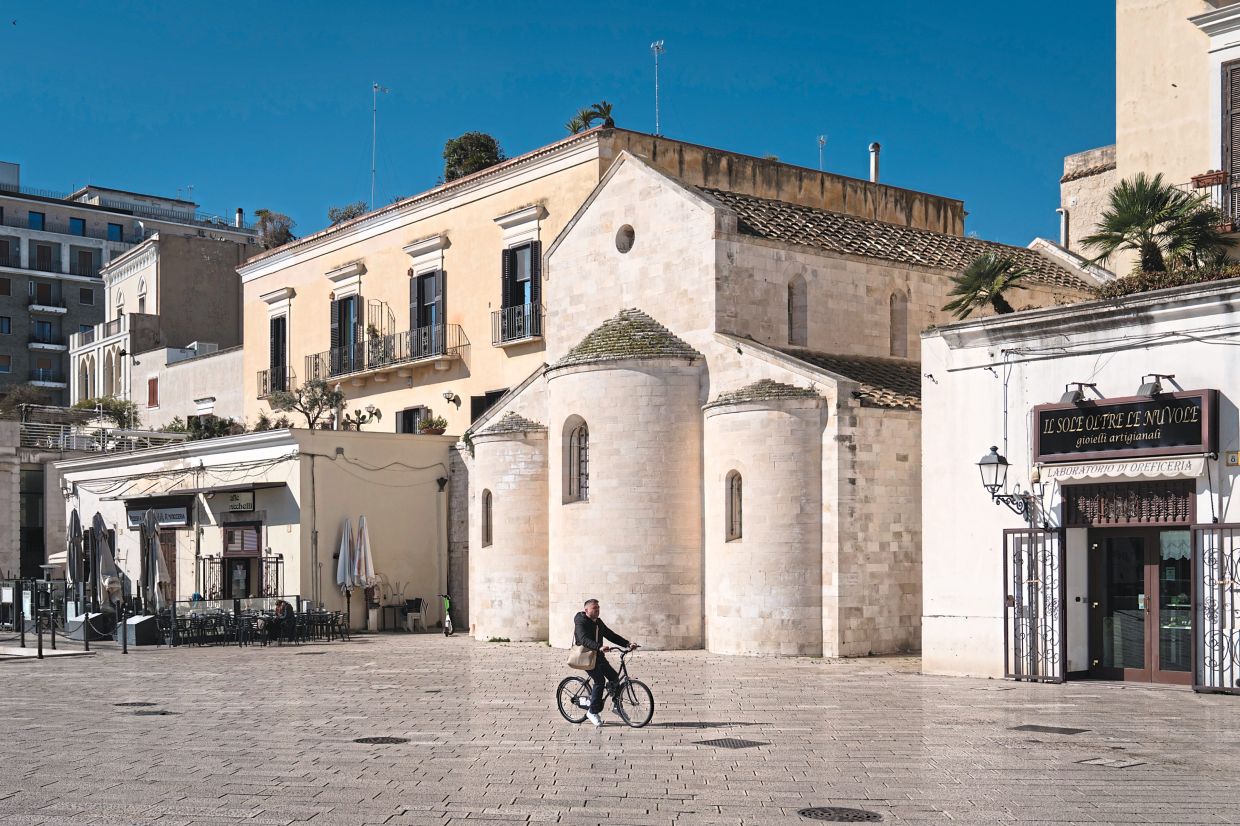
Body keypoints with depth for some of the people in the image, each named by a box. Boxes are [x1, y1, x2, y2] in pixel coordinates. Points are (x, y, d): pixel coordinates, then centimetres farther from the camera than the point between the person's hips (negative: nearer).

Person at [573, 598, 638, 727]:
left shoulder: (598, 622, 12)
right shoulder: (581, 622, -15)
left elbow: (611, 635, 10)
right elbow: (584, 640, -31)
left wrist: (628, 644, -3)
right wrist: (599, 647, -47)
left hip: (598, 656, 8)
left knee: (614, 678, 1)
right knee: (600, 680, -18)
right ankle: (593, 712, -7)